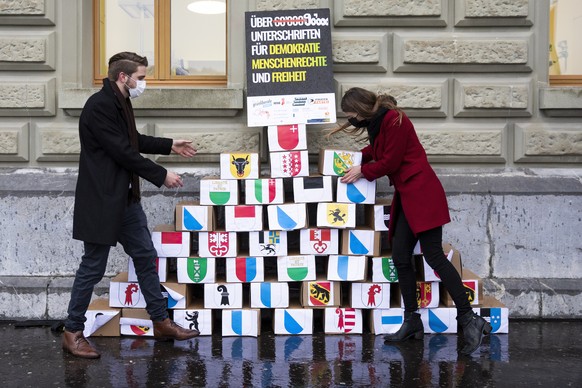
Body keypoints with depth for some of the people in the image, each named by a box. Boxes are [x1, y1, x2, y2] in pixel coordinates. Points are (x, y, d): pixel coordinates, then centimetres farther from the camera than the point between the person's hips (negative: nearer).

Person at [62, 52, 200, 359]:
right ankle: (72, 332, 15)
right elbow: (122, 152, -21)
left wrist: (170, 146, 22)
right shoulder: (100, 106, -20)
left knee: (145, 257, 13)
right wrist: (161, 175, -14)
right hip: (101, 200, -10)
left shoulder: (120, 103, 10)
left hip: (125, 198, 10)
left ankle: (161, 322, 23)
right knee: (93, 267, 0)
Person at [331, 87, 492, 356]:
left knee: (434, 256, -12)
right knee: (400, 258, 7)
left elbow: (390, 162, -13)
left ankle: (469, 319, -6)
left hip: (422, 195, -10)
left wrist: (362, 171, 0)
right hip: (405, 198, 10)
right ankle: (412, 321, 15)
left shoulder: (393, 120, -15)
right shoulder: (378, 122, 14)